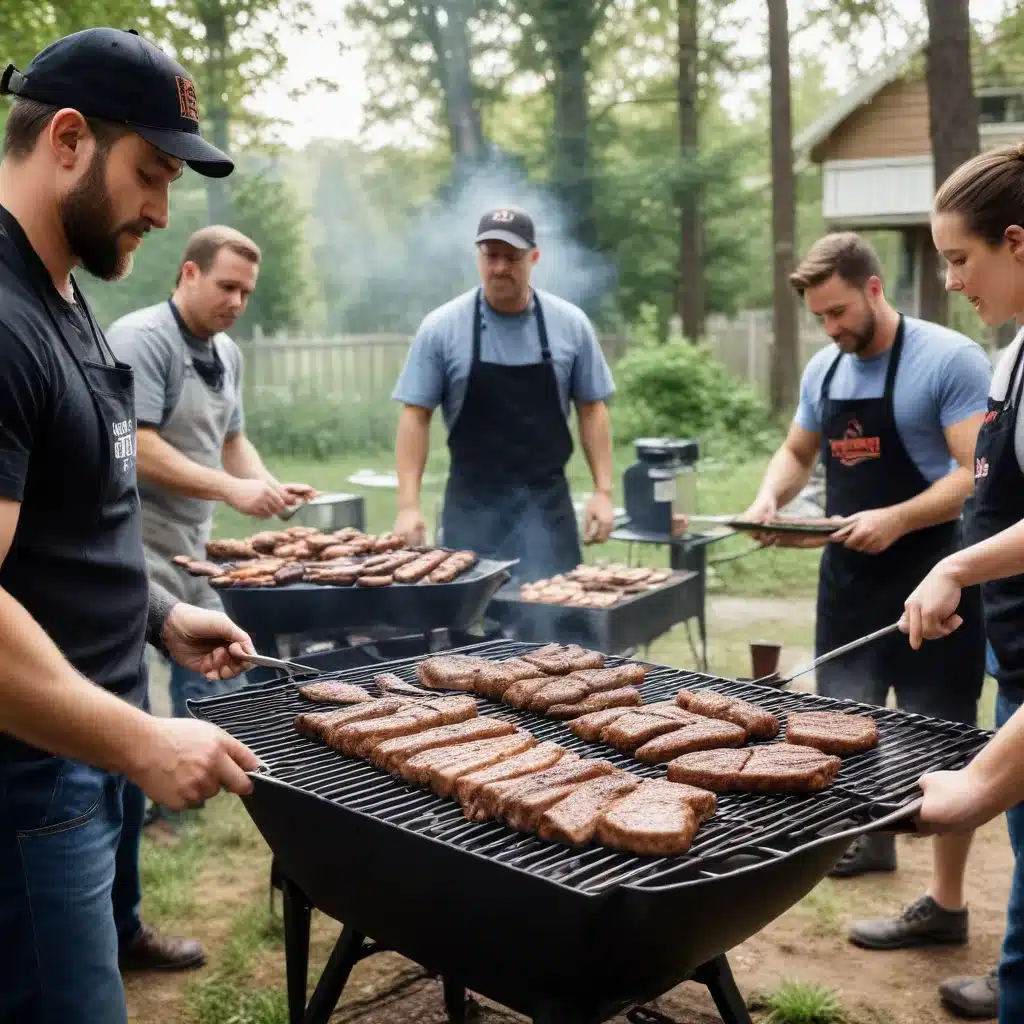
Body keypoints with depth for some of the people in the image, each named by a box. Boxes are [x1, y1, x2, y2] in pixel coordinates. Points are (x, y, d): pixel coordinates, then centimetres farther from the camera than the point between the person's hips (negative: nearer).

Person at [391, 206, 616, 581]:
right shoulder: (441, 326, -3)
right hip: (472, 504, 0)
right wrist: (409, 505, -7)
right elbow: (416, 415, -2)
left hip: (547, 502, 1)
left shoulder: (571, 324, 1)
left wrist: (603, 491, 1)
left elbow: (591, 409, 7)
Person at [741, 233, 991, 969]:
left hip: (930, 576, -7)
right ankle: (872, 840, 40)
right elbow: (797, 452, 19)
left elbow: (979, 473, -19)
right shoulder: (824, 370, 7)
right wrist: (771, 496, -2)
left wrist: (897, 519, -30)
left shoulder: (950, 360, -14)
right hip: (848, 573, 7)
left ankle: (946, 907, 12)